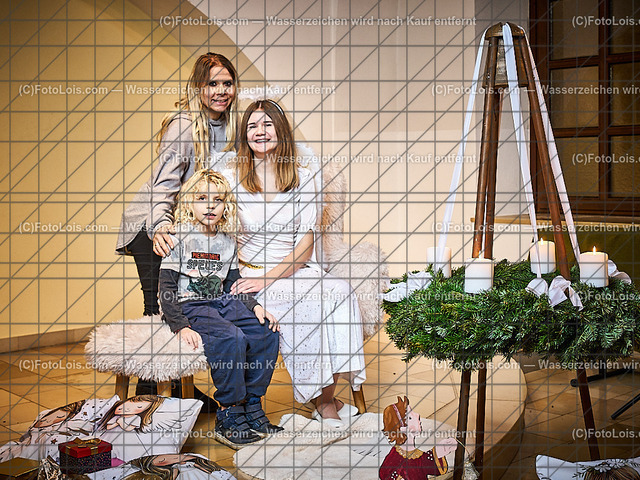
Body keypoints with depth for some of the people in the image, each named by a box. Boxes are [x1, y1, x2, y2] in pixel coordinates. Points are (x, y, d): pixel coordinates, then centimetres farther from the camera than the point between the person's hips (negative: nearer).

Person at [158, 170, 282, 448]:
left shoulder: (228, 244, 13)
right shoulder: (180, 238, -6)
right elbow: (167, 289, -10)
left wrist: (255, 307, -1)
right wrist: (181, 326, -21)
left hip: (222, 303, 6)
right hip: (189, 306, -6)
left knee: (267, 332, -15)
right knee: (231, 337, -32)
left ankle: (251, 406, -3)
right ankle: (229, 417, -20)